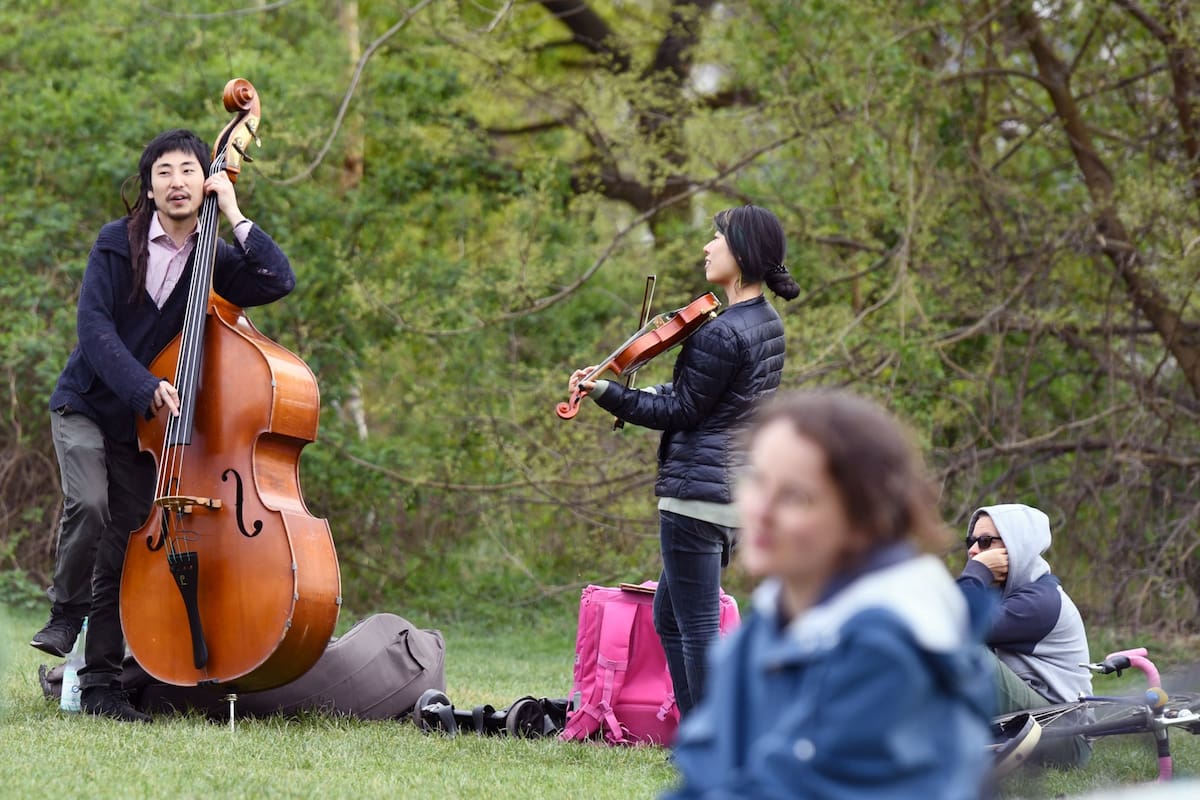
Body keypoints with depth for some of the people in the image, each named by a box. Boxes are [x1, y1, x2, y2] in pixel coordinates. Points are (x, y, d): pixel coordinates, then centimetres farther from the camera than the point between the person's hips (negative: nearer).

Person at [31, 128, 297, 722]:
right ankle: (65, 613, -4)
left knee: (124, 547, 0)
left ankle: (100, 683, 7)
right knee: (88, 503, -28)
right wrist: (145, 388, -27)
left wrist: (234, 216, -17)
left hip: (145, 426, 2)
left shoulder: (215, 261, 1)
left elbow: (279, 281, -16)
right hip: (86, 407, -2)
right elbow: (94, 328, -14)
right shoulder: (117, 244, -5)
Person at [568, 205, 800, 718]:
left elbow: (681, 411, -14)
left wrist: (605, 394, -13)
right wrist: (641, 395, 19)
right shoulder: (765, 323, 11)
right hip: (735, 494, 10)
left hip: (698, 490, -10)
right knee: (669, 617, 20)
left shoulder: (722, 334, -19)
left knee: (697, 627, -5)